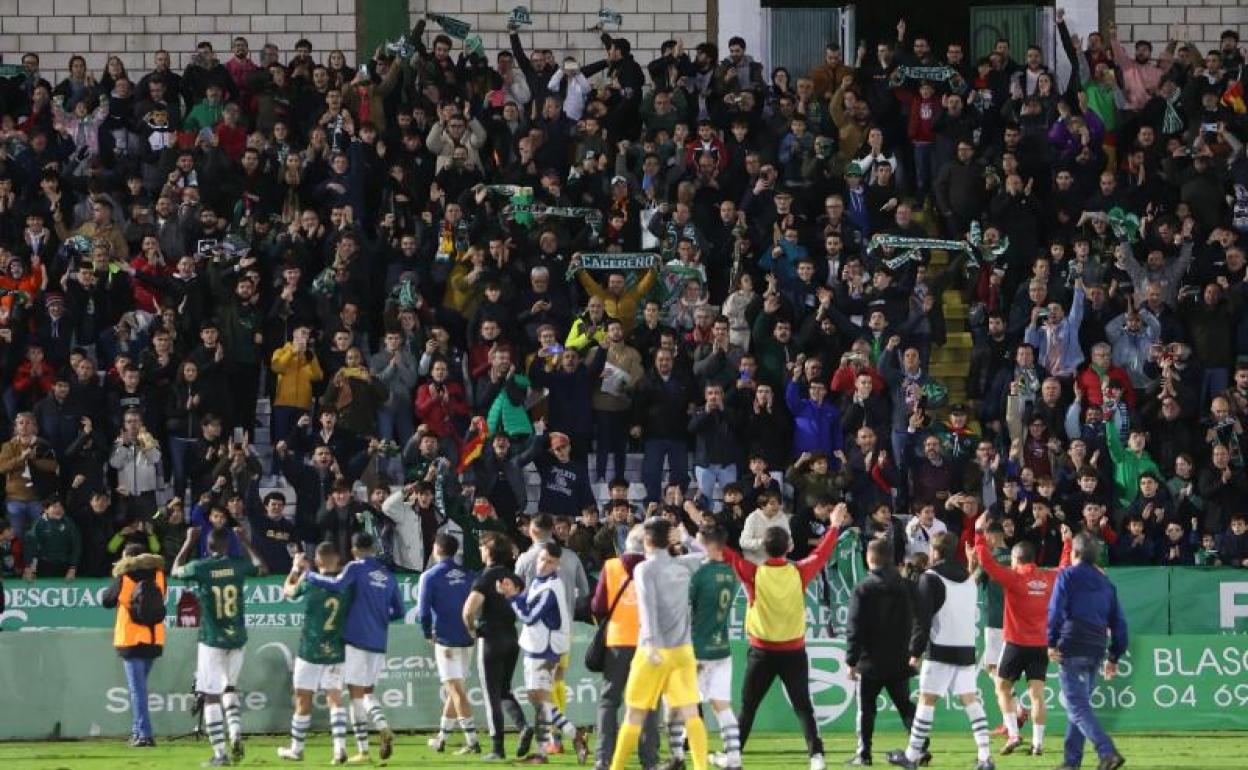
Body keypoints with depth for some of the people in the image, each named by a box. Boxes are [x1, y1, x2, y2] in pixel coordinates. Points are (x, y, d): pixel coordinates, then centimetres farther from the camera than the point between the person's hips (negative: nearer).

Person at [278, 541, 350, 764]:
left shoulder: (310, 581, -9)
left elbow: (288, 591, 10)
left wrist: (295, 570, 25)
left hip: (310, 650, -2)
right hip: (336, 652, 2)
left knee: (303, 700, 9)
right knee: (335, 698, 5)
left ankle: (296, 748, 20)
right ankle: (340, 746, -12)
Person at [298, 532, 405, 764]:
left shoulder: (356, 568, -6)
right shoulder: (388, 576, 11)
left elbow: (337, 585, -25)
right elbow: (398, 612, 16)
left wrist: (309, 573, -14)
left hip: (357, 638, -5)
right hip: (379, 644, 5)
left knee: (356, 693, -1)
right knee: (367, 692, 17)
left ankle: (362, 751, -6)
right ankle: (383, 728, -10)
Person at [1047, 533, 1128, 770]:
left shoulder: (1068, 576, 1)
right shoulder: (1106, 583, 18)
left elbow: (1056, 611, -10)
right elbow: (1118, 622, 17)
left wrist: (1052, 643, -5)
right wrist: (1114, 658, 21)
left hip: (1072, 650, -6)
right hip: (1096, 652, 6)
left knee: (1078, 707, -10)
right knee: (1079, 704, 17)